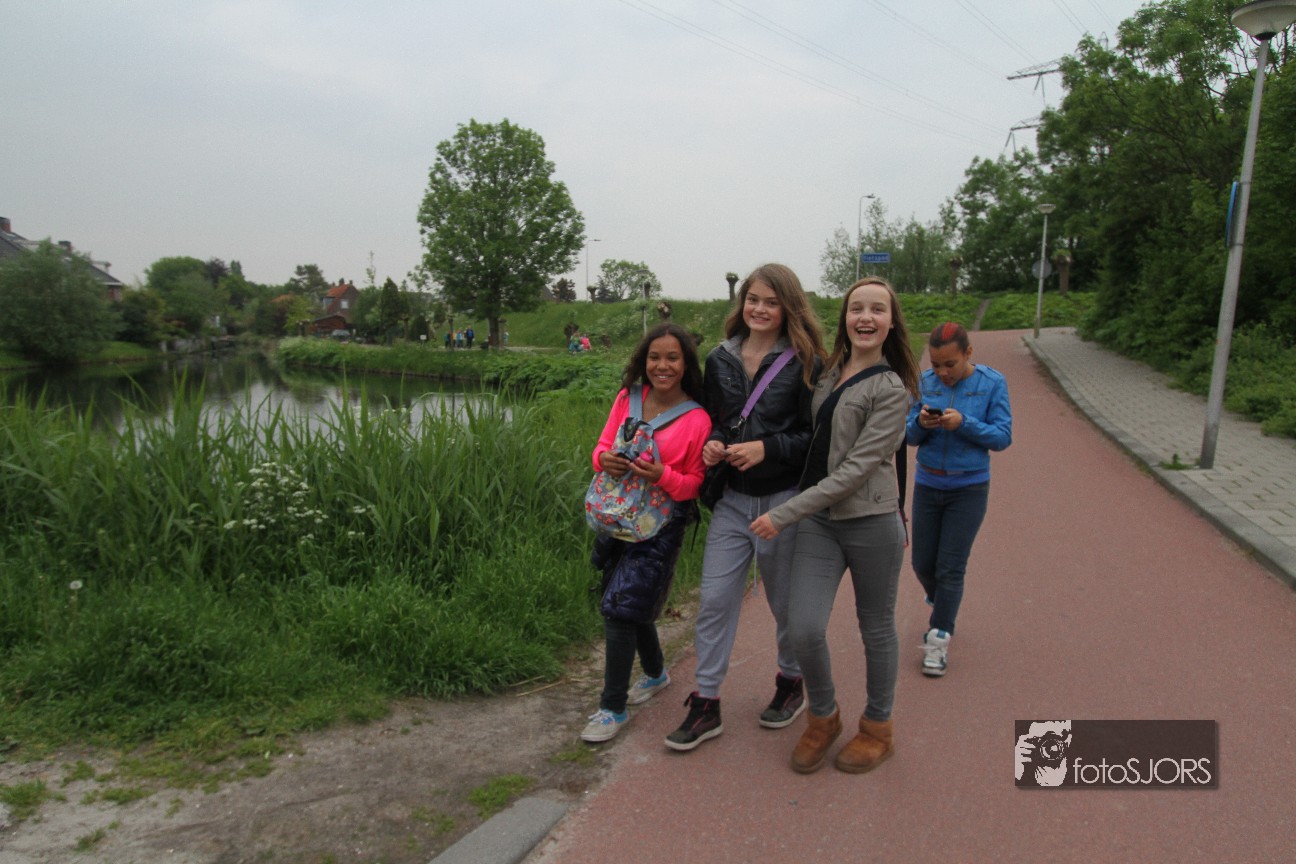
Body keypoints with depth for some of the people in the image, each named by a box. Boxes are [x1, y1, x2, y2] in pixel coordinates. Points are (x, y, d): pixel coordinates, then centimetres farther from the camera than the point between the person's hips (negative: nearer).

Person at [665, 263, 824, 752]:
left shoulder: (804, 363, -7)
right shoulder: (720, 359, 6)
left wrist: (766, 448, -19)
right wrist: (711, 445, -5)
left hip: (784, 500, -3)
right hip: (732, 499, 4)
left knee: (786, 602, 13)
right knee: (714, 601, 3)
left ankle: (791, 684, 38)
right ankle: (705, 706, 15)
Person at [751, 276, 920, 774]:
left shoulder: (891, 389, -10)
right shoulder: (828, 371, 8)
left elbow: (856, 469, -17)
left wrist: (784, 515, -18)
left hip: (871, 522, -4)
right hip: (818, 520, 5)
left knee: (876, 628, 12)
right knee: (804, 628, -5)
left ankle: (877, 729, 33)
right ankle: (823, 717, 23)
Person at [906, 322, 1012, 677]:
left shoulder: (993, 383, -11)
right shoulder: (925, 382, -5)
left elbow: (1002, 437, -11)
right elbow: (910, 435, -1)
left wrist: (964, 423, -27)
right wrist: (921, 423, -24)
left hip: (969, 489, -3)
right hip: (928, 485, 3)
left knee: (950, 568, -3)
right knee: (923, 563, 12)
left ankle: (938, 640, 9)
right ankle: (940, 604, 42)